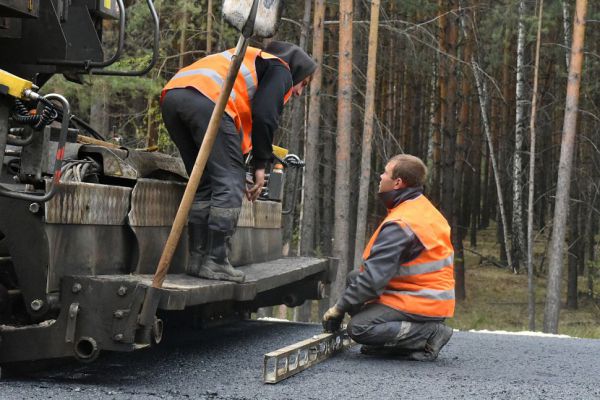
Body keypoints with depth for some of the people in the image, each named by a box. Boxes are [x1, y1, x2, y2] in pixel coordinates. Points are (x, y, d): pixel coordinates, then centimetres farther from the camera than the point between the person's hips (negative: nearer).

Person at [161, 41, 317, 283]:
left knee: (204, 184, 16)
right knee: (230, 185, -3)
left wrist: (235, 171, 32)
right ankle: (215, 262, -8)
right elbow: (264, 117, 0)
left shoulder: (252, 61, 41)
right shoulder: (281, 70, 17)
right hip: (208, 100, -8)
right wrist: (260, 166, 7)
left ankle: (197, 259, 11)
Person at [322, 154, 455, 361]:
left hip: (421, 304, -10)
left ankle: (428, 334, -13)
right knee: (354, 277, 16)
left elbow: (373, 277, -22)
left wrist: (339, 308, -13)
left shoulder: (400, 224, -22)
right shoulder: (423, 208, 10)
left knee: (358, 328, -18)